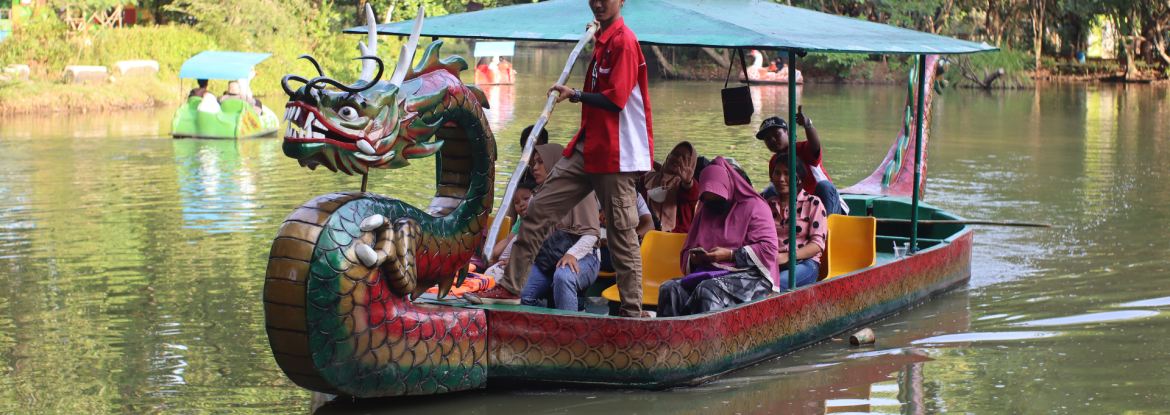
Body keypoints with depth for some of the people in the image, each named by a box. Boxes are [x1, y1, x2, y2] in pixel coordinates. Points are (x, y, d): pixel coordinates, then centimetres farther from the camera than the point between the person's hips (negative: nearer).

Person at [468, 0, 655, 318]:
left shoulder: (623, 41, -13)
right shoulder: (602, 41, 18)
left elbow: (615, 99, -17)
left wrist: (576, 95, -9)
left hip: (616, 154, -9)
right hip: (587, 149, 9)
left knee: (622, 232, -4)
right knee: (539, 209, 5)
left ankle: (633, 311, 3)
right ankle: (510, 288, 11)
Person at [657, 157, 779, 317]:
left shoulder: (755, 206, 6)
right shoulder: (704, 211, 25)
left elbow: (769, 248, -5)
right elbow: (687, 251, 27)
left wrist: (730, 255, -12)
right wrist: (693, 258, 2)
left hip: (748, 276, -5)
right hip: (706, 273, 6)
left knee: (706, 290, -38)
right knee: (669, 289, -26)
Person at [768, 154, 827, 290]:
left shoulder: (813, 203, 8)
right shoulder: (769, 205, 22)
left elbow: (818, 243, -1)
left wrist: (787, 256, -15)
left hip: (804, 262, -3)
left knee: (776, 283, -39)